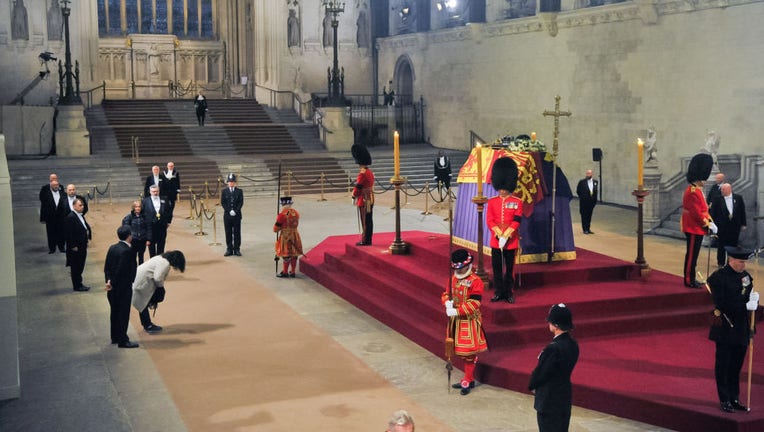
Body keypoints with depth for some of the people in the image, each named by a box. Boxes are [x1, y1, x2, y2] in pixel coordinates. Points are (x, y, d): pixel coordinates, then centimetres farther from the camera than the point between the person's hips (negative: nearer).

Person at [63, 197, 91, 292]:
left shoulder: (81, 216, 10)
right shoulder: (70, 217, -18)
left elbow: (85, 228, 22)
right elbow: (68, 233, -21)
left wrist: (87, 230, 2)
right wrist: (73, 246, -20)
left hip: (82, 246, 9)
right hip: (75, 248, -9)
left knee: (80, 266, 17)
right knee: (76, 267, 2)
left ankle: (79, 284, 27)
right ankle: (77, 286, 11)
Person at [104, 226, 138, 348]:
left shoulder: (112, 248, 4)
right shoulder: (127, 251, -22)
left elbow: (106, 267, 4)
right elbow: (121, 270, -22)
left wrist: (109, 280, -4)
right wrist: (113, 284, -12)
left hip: (112, 286, 8)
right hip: (123, 287, -8)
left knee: (115, 311, 18)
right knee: (123, 313, 1)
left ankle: (115, 337, 29)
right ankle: (123, 340, 6)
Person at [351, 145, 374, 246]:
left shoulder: (362, 174, -19)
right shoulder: (370, 172, 9)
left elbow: (358, 187, -16)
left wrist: (354, 197, -4)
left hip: (363, 200, -9)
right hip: (370, 199, 9)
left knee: (365, 221, -3)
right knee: (369, 220, 12)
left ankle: (365, 241, 2)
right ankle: (368, 240, 18)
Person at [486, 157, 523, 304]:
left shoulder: (517, 202, -1)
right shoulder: (492, 202, 4)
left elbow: (516, 221, -8)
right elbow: (489, 221, -2)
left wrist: (506, 235, -18)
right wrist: (499, 234, -16)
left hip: (511, 240, -1)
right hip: (496, 240, 2)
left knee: (510, 268, 5)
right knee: (497, 267, 5)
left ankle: (509, 293, 14)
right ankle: (498, 292, 15)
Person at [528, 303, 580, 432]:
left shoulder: (553, 349, -28)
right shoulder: (573, 345, -1)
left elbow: (540, 372, -20)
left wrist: (532, 386, 2)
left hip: (549, 401, -8)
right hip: (565, 396, 8)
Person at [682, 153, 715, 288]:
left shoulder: (697, 190, 13)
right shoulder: (692, 192, -20)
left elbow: (703, 209, 18)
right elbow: (696, 213, -23)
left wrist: (709, 220, 6)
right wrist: (708, 224, -16)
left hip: (698, 228, 10)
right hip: (694, 229, -10)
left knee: (693, 255, 15)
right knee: (691, 255, -3)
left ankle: (690, 278, 22)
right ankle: (689, 280, 4)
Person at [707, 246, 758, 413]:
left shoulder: (746, 276, 9)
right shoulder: (719, 277, -11)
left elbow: (750, 299, 13)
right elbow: (721, 304, -17)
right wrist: (745, 305, -20)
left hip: (741, 329, 6)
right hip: (725, 329, -6)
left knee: (736, 366, 12)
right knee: (723, 365, 2)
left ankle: (734, 399, 20)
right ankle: (724, 401, 9)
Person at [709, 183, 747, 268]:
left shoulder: (738, 198, 2)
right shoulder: (717, 199, -4)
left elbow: (742, 211, 5)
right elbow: (713, 212, -4)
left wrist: (743, 224, 4)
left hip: (735, 226, 2)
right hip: (722, 226, -2)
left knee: (733, 245, 7)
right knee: (721, 245, 4)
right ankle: (721, 263, 16)